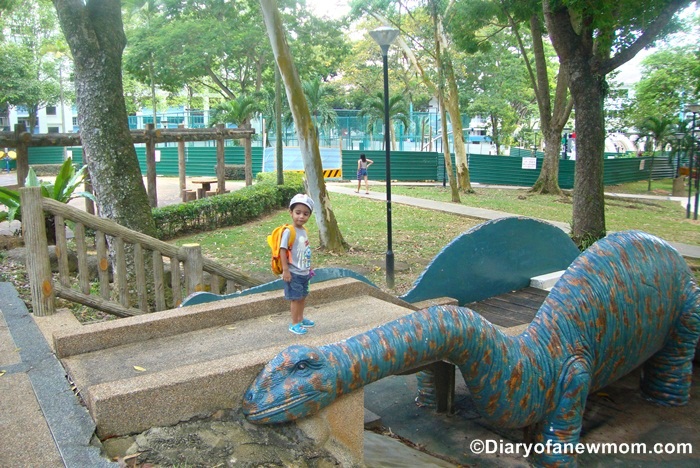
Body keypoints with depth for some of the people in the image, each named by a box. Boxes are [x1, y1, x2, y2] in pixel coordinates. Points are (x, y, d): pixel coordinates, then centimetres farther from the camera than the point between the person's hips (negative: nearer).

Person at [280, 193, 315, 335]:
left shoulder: (304, 230, 5)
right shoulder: (288, 231, -19)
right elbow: (283, 251, -19)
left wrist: (309, 267, 19)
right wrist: (285, 270, -21)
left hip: (304, 272, 8)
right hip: (293, 273, -8)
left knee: (302, 296, 19)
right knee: (295, 298, 2)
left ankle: (300, 318, 36)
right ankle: (294, 324, 14)